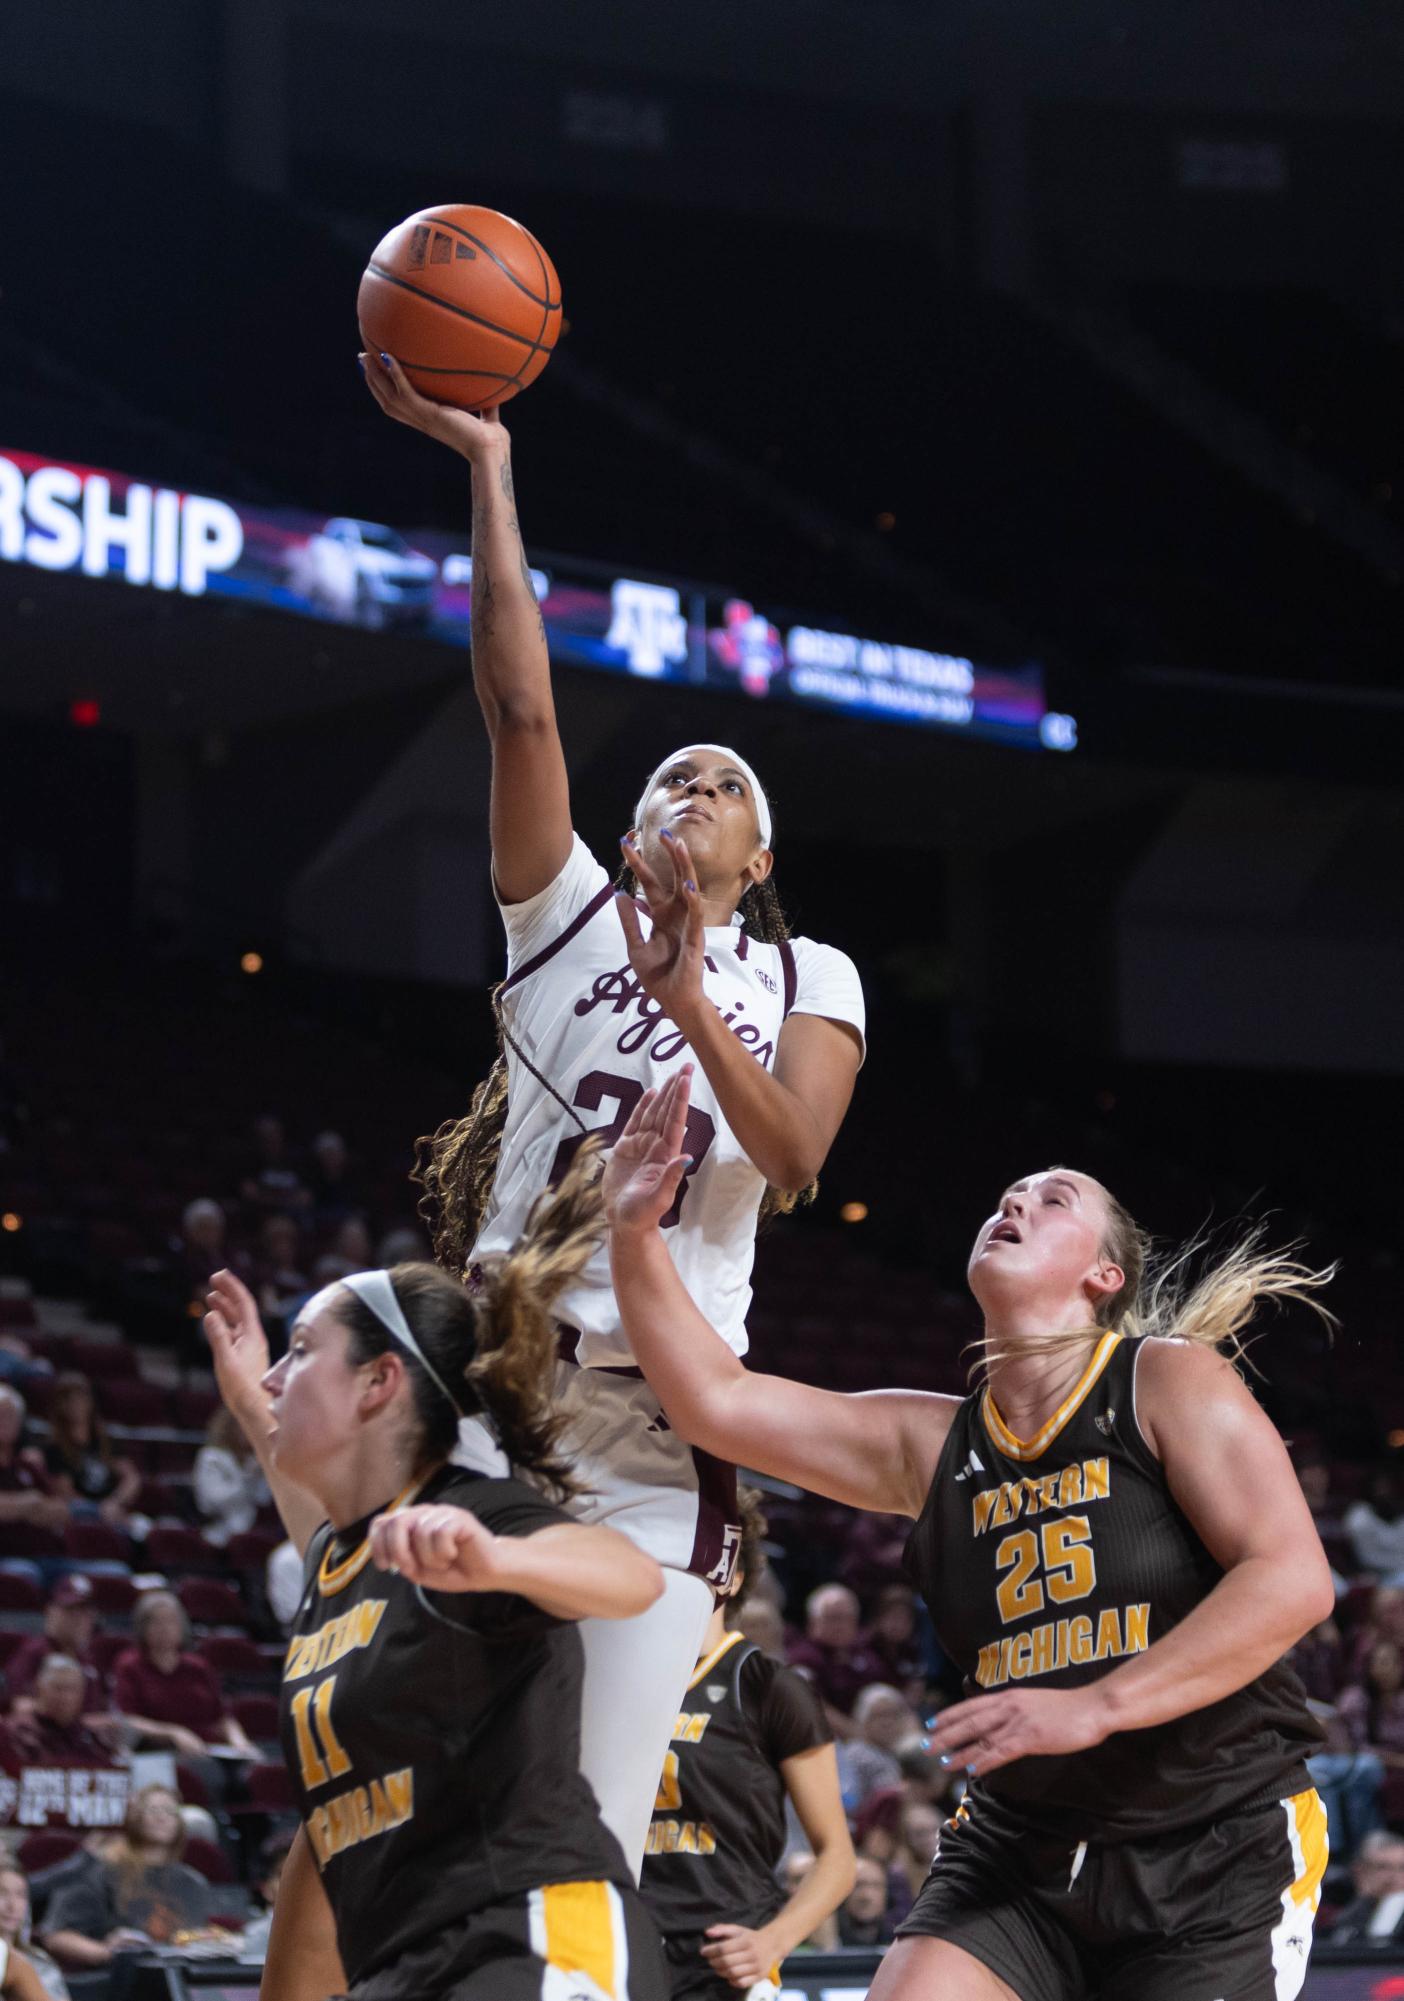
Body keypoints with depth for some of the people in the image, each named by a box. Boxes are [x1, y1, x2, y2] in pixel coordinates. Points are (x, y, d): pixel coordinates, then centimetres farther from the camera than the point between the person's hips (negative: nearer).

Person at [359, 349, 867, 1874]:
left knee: (598, 1847, -4)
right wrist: (486, 465, -5)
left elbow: (794, 1159, -3)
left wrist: (692, 1006, -17)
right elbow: (519, 706, 0)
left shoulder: (808, 979, 15)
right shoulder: (570, 915, 13)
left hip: (666, 1418, 0)